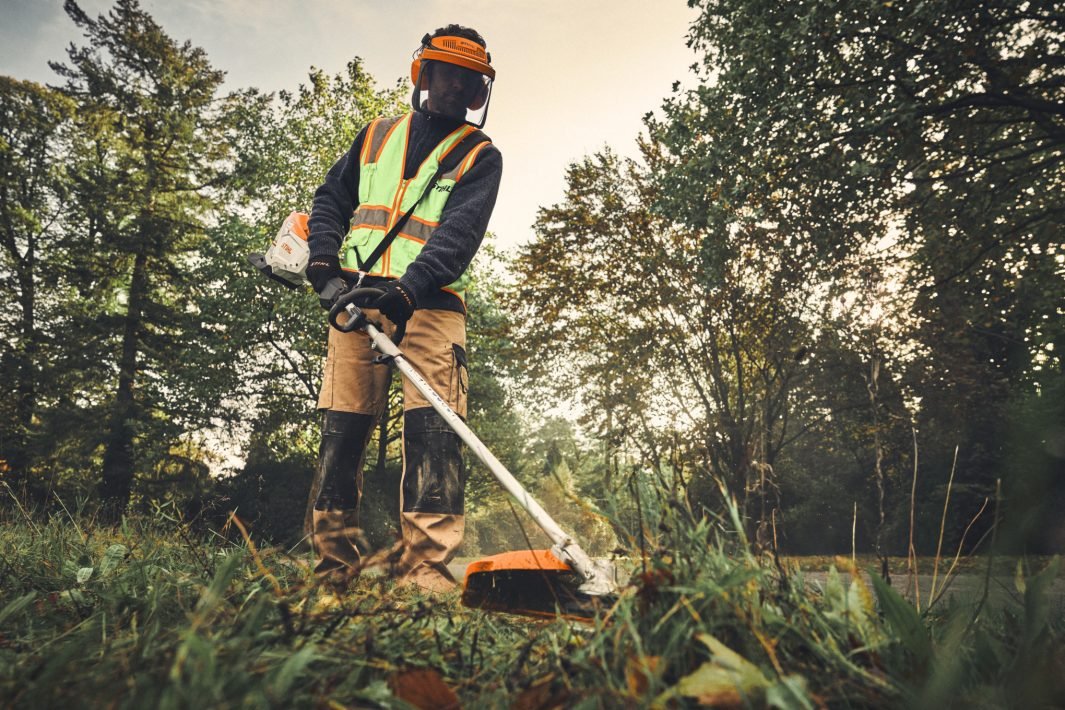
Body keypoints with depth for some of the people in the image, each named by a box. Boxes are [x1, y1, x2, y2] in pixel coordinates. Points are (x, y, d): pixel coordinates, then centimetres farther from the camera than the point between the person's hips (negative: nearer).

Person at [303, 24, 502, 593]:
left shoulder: (480, 156, 8)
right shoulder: (377, 135, 21)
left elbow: (459, 233, -8)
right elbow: (331, 198, 22)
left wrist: (409, 290, -24)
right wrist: (323, 256, 2)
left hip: (430, 303, -3)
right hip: (356, 293, 3)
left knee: (433, 428, -16)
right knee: (342, 427, 1)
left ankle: (426, 569, -14)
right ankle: (332, 563, 11)